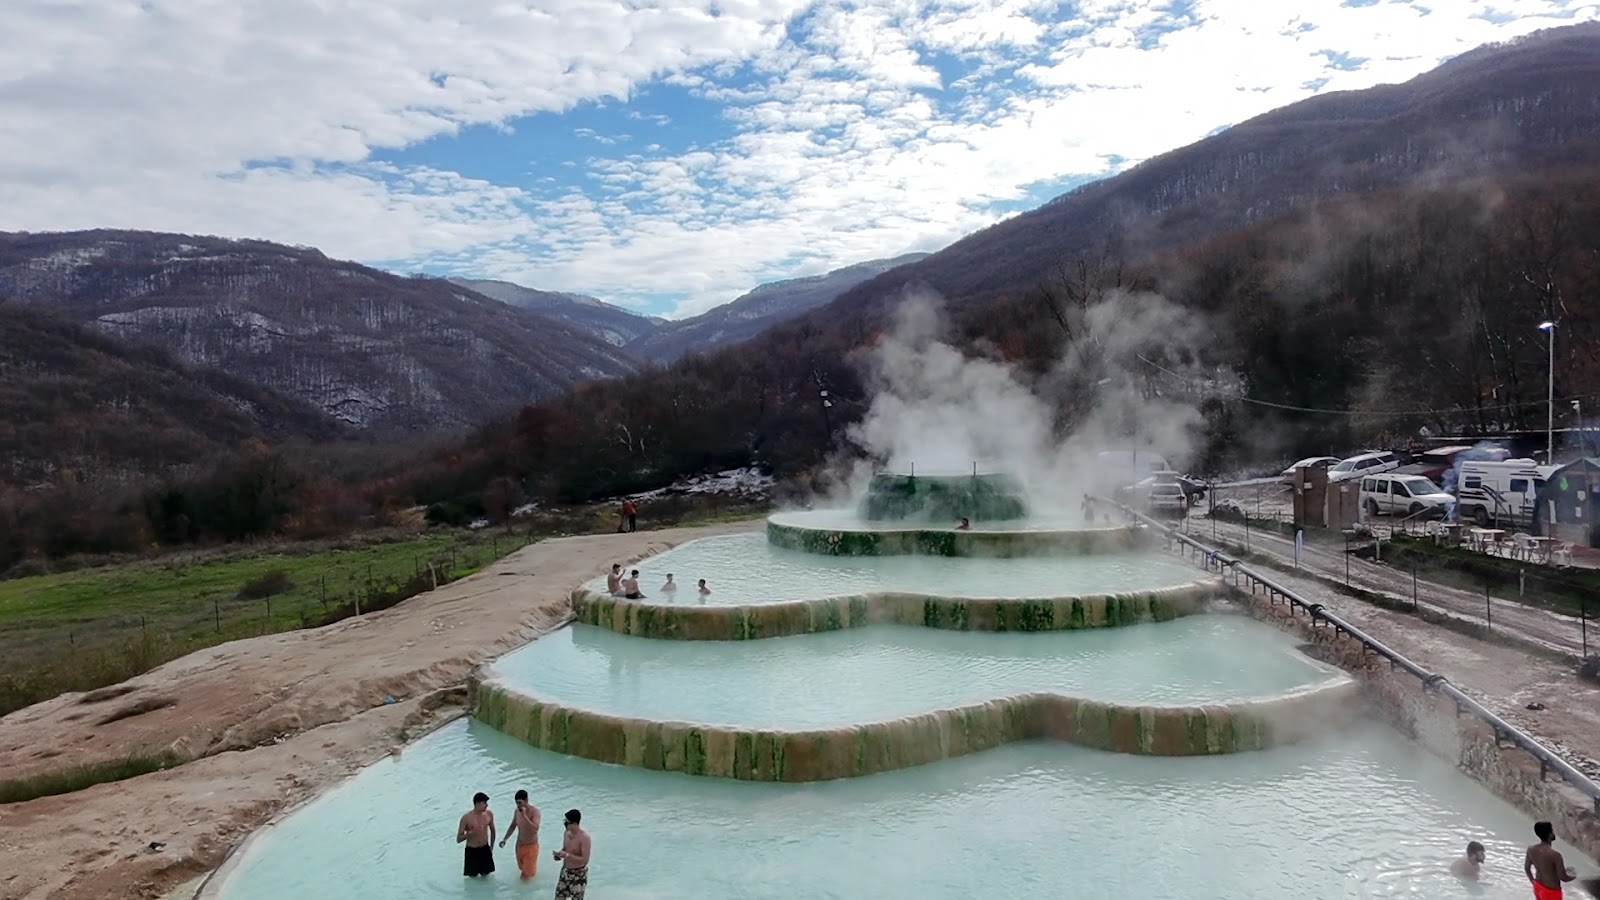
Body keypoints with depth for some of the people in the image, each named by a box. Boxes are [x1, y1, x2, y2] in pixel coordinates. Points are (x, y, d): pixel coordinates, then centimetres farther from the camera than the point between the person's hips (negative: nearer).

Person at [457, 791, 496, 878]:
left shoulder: (489, 814, -8)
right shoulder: (466, 818, -20)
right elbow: (458, 839, -14)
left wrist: (491, 847, 15)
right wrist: (470, 833, -32)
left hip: (485, 849, 3)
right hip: (472, 851, -3)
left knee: (485, 874, 16)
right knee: (473, 876, 10)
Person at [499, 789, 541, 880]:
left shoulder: (534, 811, -23)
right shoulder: (517, 811, -6)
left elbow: (535, 829, -35)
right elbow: (513, 826, 10)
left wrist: (524, 815, -36)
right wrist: (504, 839, 2)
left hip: (531, 846, -5)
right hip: (519, 845, 5)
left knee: (527, 874, -1)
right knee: (522, 868, 19)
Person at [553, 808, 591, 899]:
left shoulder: (584, 837, -24)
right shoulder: (567, 833, -2)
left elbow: (585, 860, -26)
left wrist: (566, 855, -31)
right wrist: (560, 853, -8)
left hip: (579, 873, -7)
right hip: (565, 871, 7)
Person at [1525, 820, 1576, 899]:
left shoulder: (1531, 850, -10)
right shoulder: (1555, 855, -31)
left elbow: (1526, 869, 3)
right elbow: (1563, 877, -20)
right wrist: (1573, 876, 3)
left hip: (1538, 887, 6)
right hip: (1551, 891, -6)